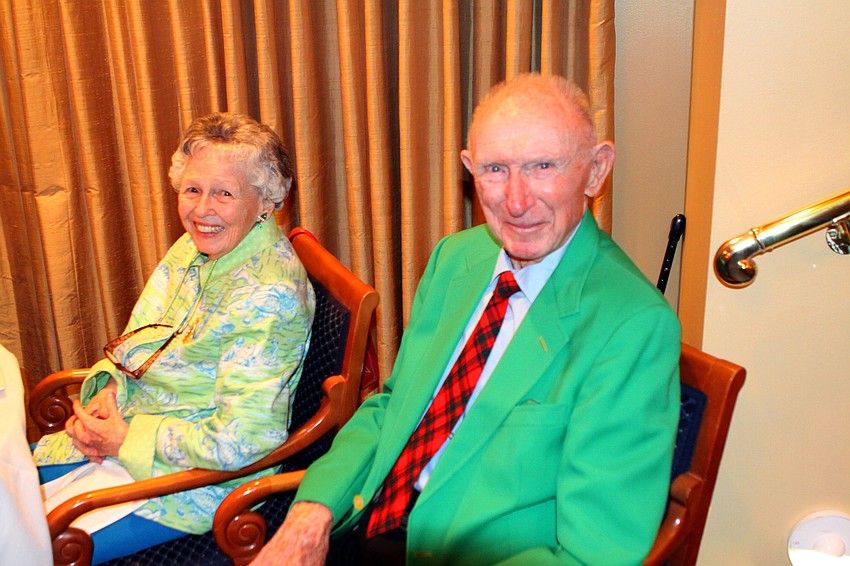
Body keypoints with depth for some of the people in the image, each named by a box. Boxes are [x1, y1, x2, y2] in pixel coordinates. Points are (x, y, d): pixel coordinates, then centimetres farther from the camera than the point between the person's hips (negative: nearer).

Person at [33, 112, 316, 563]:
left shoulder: (268, 295, -28)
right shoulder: (194, 248, 0)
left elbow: (239, 439, -29)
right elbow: (140, 337, 12)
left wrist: (126, 440, -19)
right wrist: (106, 391, -8)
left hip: (205, 475, -8)